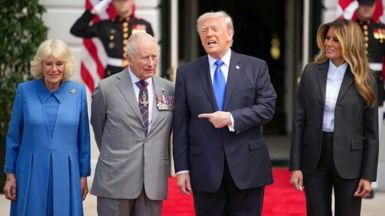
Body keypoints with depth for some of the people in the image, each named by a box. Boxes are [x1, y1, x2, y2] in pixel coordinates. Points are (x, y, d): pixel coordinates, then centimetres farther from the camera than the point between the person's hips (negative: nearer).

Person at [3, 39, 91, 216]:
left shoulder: (78, 91, 0)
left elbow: (83, 138, 5)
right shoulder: (25, 90, -2)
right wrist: (10, 174, 2)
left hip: (65, 173, 1)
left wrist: (84, 175, 6)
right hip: (31, 173, 0)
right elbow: (13, 136, 4)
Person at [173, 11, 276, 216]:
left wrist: (231, 118, -17)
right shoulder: (186, 73, 6)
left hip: (247, 165, -1)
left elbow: (267, 107, -3)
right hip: (205, 167, 1)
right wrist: (182, 168, -2)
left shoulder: (256, 67, 4)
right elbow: (181, 124, 3)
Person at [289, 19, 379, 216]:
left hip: (349, 160, -2)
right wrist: (295, 166, -3)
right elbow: (299, 121, 2)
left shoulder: (363, 79, -2)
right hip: (314, 158, 2)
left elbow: (371, 131, -2)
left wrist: (368, 175, -6)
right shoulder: (311, 72, 2)